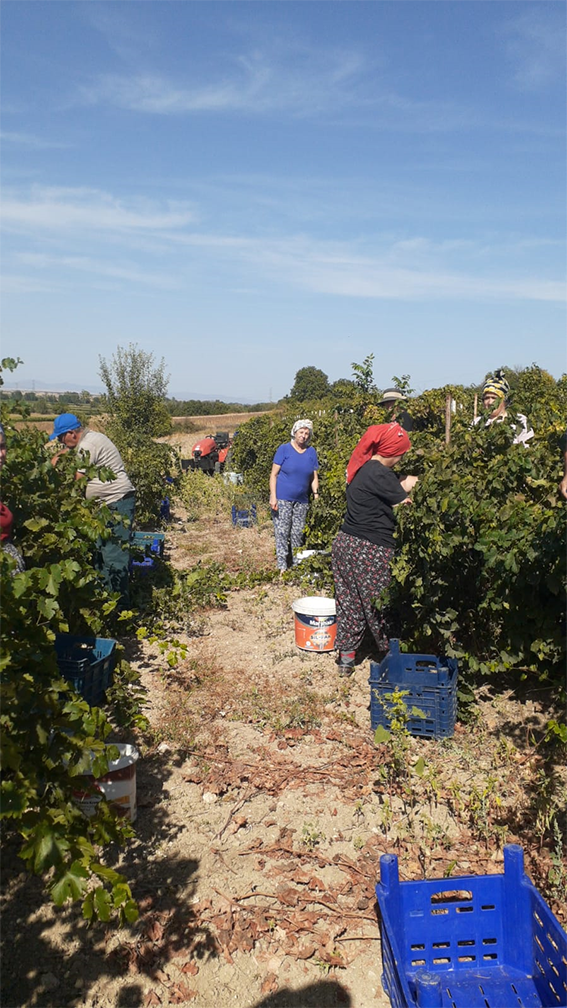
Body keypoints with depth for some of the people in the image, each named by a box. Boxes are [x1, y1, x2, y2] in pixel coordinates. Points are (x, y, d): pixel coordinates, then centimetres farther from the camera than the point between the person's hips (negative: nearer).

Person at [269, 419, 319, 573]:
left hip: (302, 500, 4)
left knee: (298, 533, 8)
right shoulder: (284, 449, -4)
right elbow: (273, 474, -6)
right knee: (282, 532, -6)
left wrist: (316, 494, -4)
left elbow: (314, 477, 10)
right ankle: (282, 567, -4)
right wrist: (273, 497, -14)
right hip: (282, 498, -4)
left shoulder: (311, 451, 7)